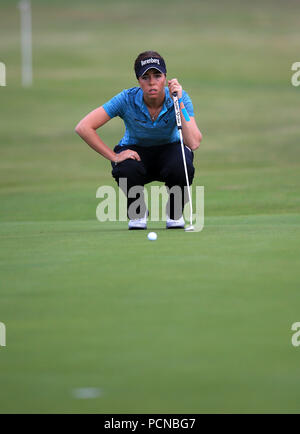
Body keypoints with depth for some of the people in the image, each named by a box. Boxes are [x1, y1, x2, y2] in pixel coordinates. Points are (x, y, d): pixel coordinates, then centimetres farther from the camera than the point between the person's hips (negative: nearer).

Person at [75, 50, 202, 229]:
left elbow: (194, 143, -35)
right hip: (136, 152, 0)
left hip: (170, 149, 0)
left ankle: (175, 213, -3)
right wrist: (114, 156, -26)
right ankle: (138, 213, -2)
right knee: (126, 170, -36)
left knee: (181, 167, -36)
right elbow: (84, 128, -25)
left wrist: (179, 103, -39)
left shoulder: (180, 98, -23)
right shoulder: (127, 99, -25)